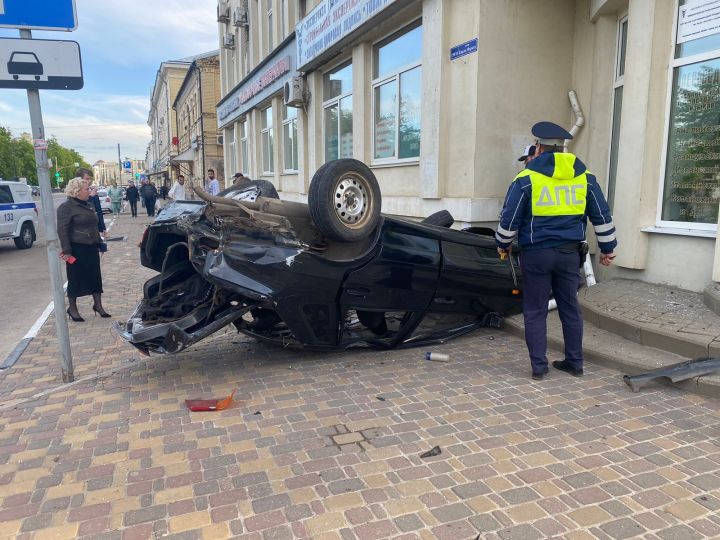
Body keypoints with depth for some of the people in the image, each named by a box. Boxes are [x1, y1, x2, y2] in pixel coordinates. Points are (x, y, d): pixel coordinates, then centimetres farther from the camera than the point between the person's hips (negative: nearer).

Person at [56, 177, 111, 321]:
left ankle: (98, 305, 20)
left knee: (95, 277, 10)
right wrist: (66, 250, -20)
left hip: (91, 248, 7)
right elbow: (62, 230, -15)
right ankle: (72, 308, 16)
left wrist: (99, 242, 20)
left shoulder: (87, 205, 14)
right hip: (77, 249, -7)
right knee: (76, 280, 2)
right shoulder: (66, 207, -11)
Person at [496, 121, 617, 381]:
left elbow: (509, 219, -4)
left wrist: (503, 244, 13)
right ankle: (574, 362, 24)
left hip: (536, 254, -4)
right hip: (569, 252, 4)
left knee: (535, 311, 5)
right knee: (570, 307, 15)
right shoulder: (585, 177, 6)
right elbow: (602, 216, 10)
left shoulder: (526, 179, -7)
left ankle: (538, 366, 9)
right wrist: (607, 248, 20)